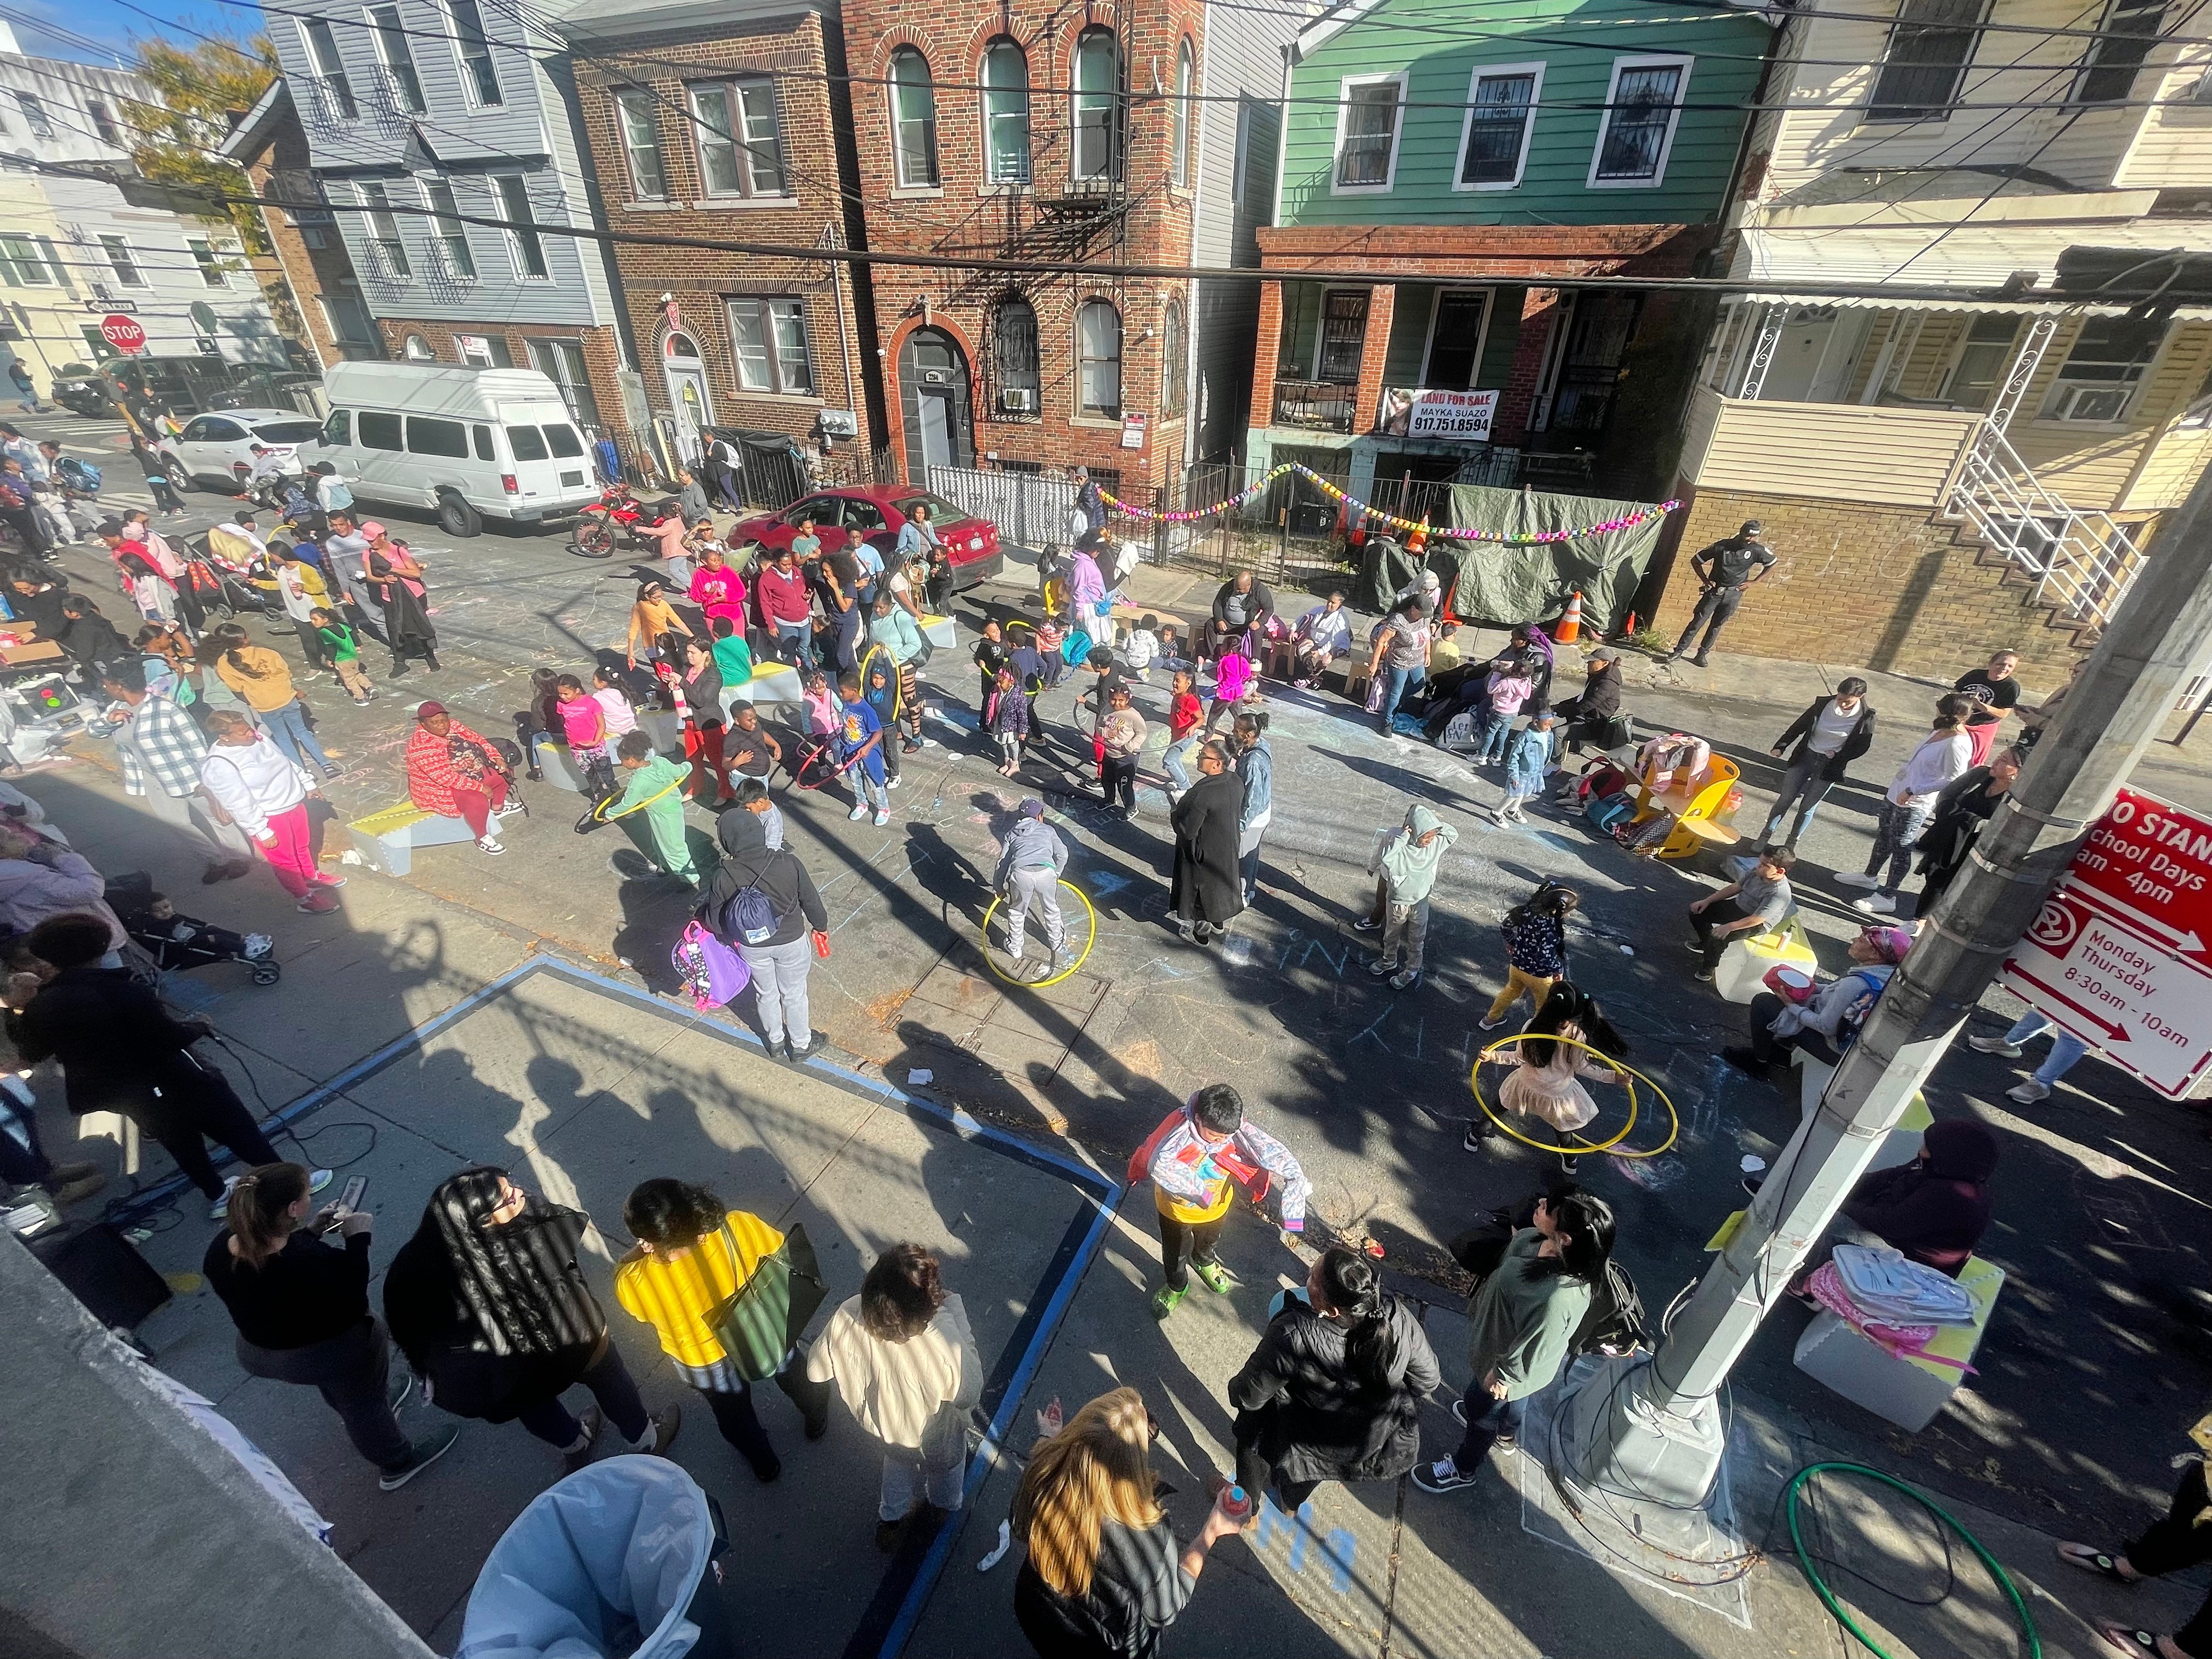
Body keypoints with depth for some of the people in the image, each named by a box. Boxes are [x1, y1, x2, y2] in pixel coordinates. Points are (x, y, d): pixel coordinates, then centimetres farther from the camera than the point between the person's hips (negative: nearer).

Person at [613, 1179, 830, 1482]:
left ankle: (764, 1463, 61)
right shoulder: (740, 1228, -39)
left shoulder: (632, 1284, -38)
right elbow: (782, 1253, -16)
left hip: (705, 1362, 0)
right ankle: (817, 1421, 63)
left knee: (735, 1417, 34)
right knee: (794, 1377, 35)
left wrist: (647, 1247, -12)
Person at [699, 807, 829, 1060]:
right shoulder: (789, 863, -26)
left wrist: (700, 913, 12)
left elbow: (716, 921, -11)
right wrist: (821, 926, 7)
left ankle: (774, 1039, 51)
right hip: (791, 942, -1)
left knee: (766, 993, 27)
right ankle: (801, 1045, 43)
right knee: (794, 994, 22)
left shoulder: (724, 876, -25)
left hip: (752, 946, 1)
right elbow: (811, 900, -12)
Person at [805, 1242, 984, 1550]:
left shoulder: (847, 1319, -40)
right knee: (944, 1464, 36)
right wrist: (955, 1311, -29)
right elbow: (969, 1394, -25)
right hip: (933, 1438, -2)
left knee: (897, 1455, 39)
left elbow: (816, 1371, -18)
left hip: (876, 1420, 2)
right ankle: (939, 1505, 66)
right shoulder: (946, 1349, -48)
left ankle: (890, 1520, 64)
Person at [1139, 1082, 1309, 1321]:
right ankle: (1176, 1286, 58)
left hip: (1216, 1207, 2)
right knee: (1175, 1251, 26)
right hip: (1176, 1208, -2)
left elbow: (1285, 1162, -38)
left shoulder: (1239, 1129, -34)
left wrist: (1292, 1219, -43)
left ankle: (1204, 1262, 68)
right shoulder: (1180, 1125, -41)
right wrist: (1199, 1191, -51)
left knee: (1208, 1242, 34)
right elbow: (1159, 1166, -57)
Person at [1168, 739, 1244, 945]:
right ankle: (1219, 922, 50)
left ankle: (1200, 932, 38)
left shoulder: (1203, 793, -35)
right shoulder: (1236, 782, -12)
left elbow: (1188, 831, -29)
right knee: (1221, 882, 28)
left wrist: (1174, 817, -9)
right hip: (1228, 848, 7)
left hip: (1204, 854, -7)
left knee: (1201, 887, 17)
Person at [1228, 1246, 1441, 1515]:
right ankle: (1292, 1503, 59)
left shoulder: (1294, 1336, -39)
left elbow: (1250, 1397, -22)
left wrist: (1236, 1388, 1)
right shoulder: (1400, 1316, -29)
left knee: (1253, 1414, 26)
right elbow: (1428, 1381, -9)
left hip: (1314, 1451, -4)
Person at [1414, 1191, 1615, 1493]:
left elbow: (1532, 1347, -30)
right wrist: (1479, 1305, 12)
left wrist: (1503, 1375, -13)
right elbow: (1502, 1272, -3)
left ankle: (1462, 1470, 52)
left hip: (1512, 1364, -6)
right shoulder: (1530, 1239, -26)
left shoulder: (1560, 1297, -47)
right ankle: (1507, 1434, 68)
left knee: (1482, 1413, 23)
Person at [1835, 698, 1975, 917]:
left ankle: (1887, 898, 15)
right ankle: (1871, 876, 44)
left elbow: (1953, 780, -26)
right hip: (1897, 793, 9)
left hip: (1913, 805, -9)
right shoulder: (1941, 730, 1)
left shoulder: (1958, 744, -25)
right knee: (1884, 837, 24)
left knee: (1901, 849, 3)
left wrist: (1912, 791, -24)